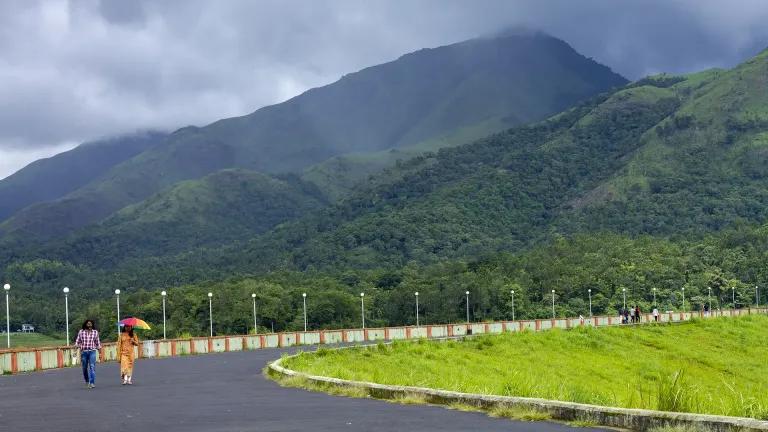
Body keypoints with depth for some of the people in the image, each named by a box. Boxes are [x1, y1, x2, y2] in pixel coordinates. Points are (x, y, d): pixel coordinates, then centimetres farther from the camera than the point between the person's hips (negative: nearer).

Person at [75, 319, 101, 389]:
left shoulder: (95, 332, 8)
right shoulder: (81, 332, 5)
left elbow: (97, 342, 15)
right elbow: (77, 341, 7)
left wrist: (99, 348, 8)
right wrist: (77, 345, -9)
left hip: (92, 351, -1)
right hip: (83, 351, 1)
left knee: (92, 366, -14)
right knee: (84, 368, 7)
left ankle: (92, 383, -18)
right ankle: (87, 381, 30)